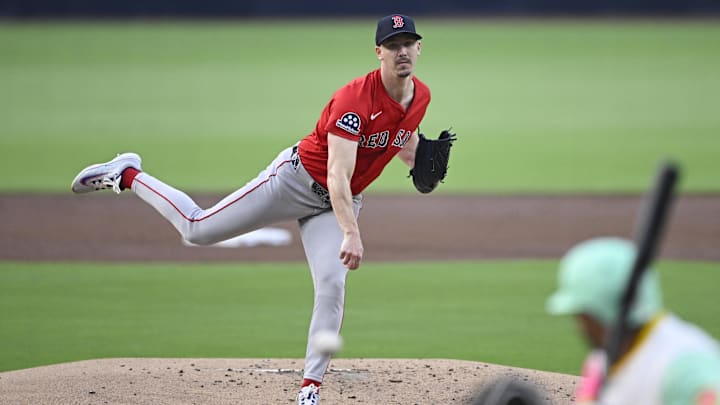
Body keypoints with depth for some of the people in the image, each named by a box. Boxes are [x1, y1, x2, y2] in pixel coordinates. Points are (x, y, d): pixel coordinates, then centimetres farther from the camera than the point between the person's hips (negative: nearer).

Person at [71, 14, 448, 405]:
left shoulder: (420, 96, -4)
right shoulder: (355, 98, -29)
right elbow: (337, 176, -36)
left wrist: (424, 164, 0)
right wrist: (351, 233, -47)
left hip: (341, 203, 6)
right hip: (298, 178, -6)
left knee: (332, 288, -12)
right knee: (197, 228, -1)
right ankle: (127, 174, 21)